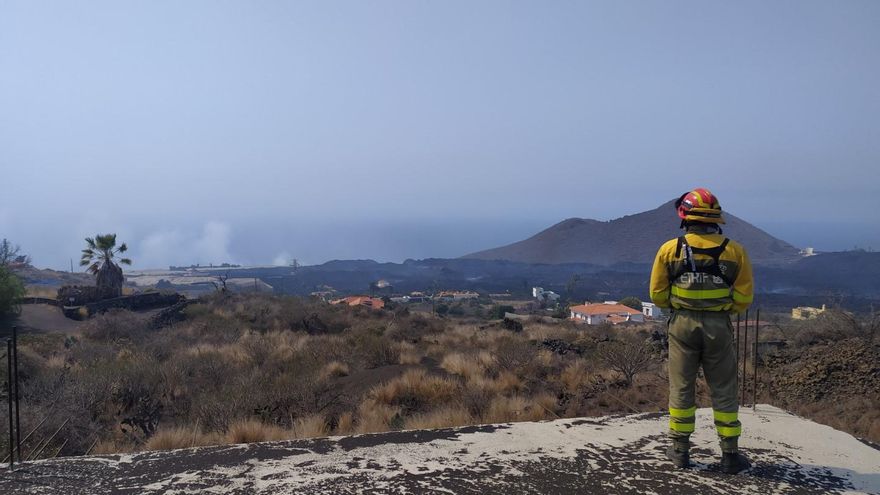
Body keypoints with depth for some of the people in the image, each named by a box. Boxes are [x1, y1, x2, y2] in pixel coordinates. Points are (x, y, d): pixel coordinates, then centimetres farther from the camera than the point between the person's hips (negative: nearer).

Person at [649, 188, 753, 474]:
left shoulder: (670, 249, -6)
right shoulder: (734, 251, -6)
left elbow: (657, 295, -1)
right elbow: (744, 298, -3)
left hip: (682, 324, 0)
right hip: (719, 327, 0)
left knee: (681, 388, 12)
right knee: (723, 392, 11)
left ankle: (680, 450, 20)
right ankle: (730, 455, 18)